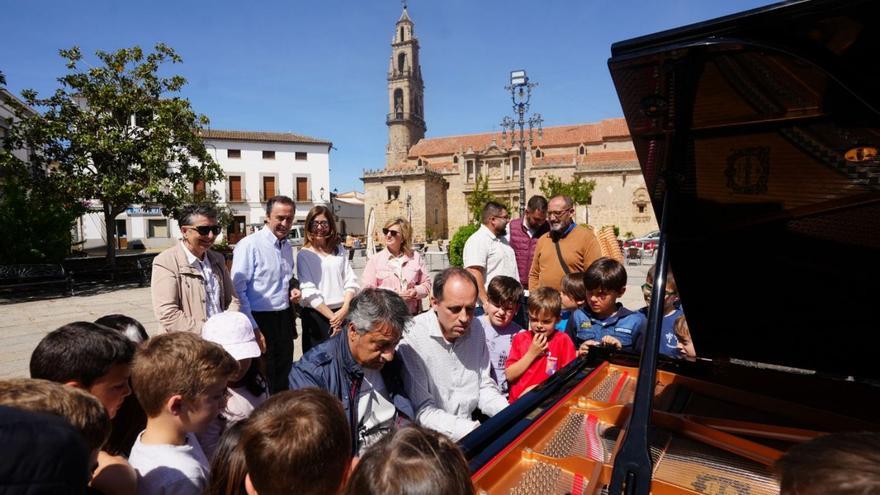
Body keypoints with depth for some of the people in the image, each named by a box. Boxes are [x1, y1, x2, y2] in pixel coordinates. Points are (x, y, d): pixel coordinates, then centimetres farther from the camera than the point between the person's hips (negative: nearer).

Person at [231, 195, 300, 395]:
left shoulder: (287, 246, 8)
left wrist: (293, 287, 0)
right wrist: (252, 328, -16)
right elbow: (237, 290, -15)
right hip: (260, 320, -7)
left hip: (284, 318, 7)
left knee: (284, 377, 17)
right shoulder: (249, 245, -14)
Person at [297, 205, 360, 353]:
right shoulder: (304, 255, -2)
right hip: (317, 314, -3)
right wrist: (332, 316, -12)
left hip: (343, 313, 3)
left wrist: (345, 309, -9)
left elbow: (351, 282, 5)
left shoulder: (339, 250, 10)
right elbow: (309, 291, -9)